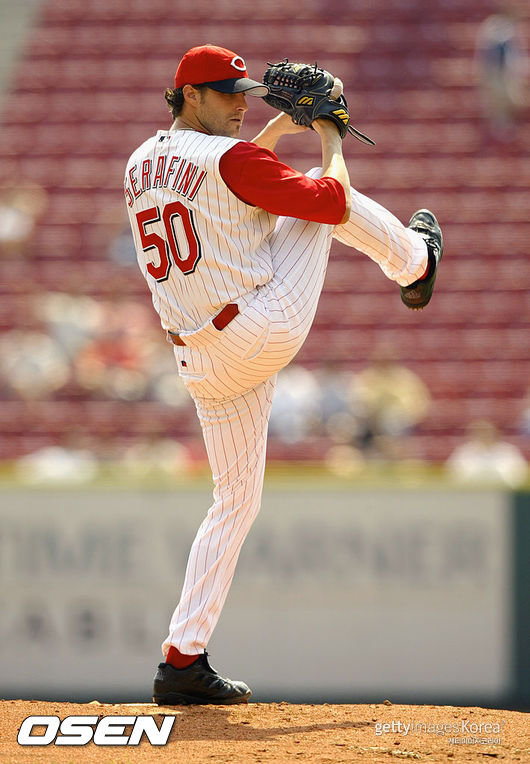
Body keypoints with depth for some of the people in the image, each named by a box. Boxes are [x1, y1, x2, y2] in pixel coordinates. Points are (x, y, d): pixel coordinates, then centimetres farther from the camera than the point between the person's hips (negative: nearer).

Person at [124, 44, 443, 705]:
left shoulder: (140, 166, 13)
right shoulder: (232, 160, -12)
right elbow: (332, 202, -10)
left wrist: (279, 129, 33)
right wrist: (329, 140, 8)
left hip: (203, 364, 7)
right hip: (269, 327, -7)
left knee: (235, 500, 14)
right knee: (322, 194, 13)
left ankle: (182, 659, 5)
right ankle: (413, 261, 41)